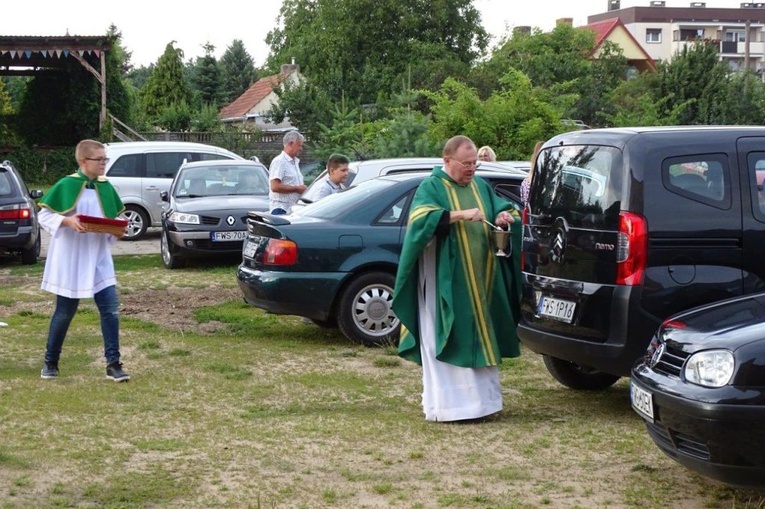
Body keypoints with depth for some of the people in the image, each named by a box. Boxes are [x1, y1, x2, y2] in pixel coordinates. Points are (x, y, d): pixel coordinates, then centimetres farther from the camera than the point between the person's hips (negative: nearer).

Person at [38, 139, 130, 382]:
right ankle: (50, 361, 25)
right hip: (70, 260, -4)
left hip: (99, 260, 4)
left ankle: (113, 364, 0)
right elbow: (44, 216, -5)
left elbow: (114, 221, 14)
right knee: (65, 312, 7)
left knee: (110, 309, -6)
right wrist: (67, 221, -21)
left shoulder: (106, 187, 5)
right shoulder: (66, 185, -8)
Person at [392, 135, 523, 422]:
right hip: (446, 282, -6)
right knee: (448, 340, -5)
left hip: (481, 280, 6)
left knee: (481, 336, 7)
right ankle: (447, 404, -1)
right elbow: (421, 218, -19)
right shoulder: (431, 187, -4)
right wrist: (461, 214, -28)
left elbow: (502, 208, 17)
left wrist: (503, 217, -7)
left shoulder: (481, 186, 15)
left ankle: (481, 398, 15)